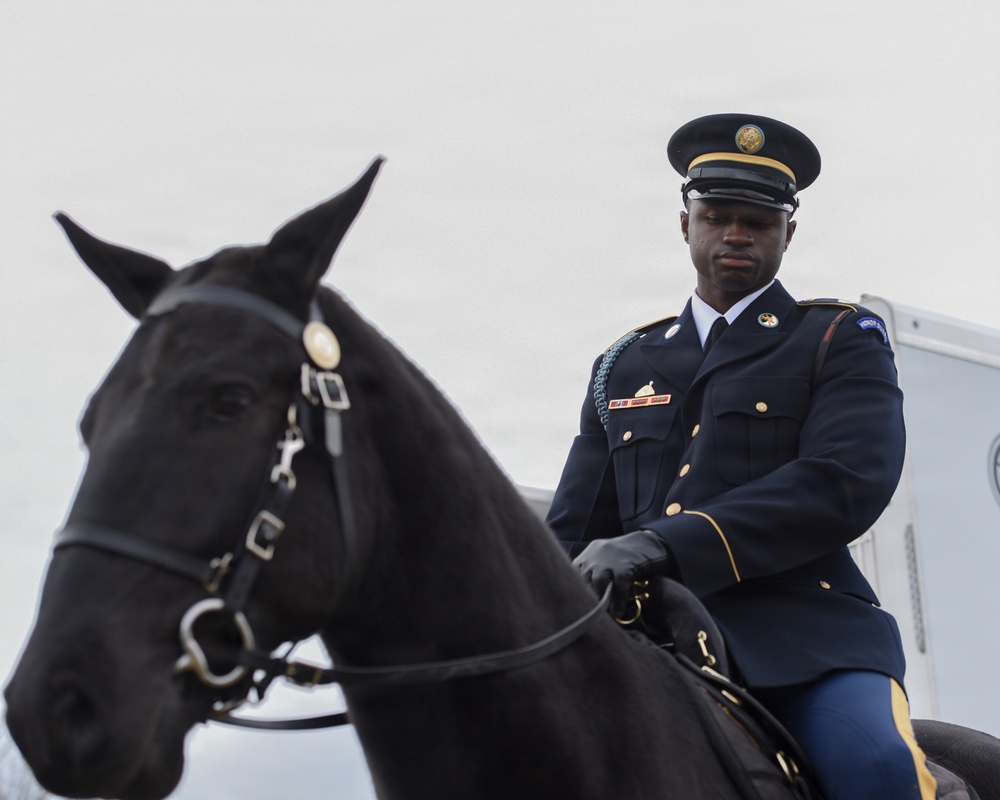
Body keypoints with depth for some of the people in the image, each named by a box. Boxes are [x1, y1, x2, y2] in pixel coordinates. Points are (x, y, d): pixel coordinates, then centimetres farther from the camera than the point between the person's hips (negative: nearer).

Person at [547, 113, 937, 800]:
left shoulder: (842, 341, 11)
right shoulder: (624, 366, 25)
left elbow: (847, 483, -8)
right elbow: (573, 530, 23)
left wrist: (666, 544, -19)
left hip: (801, 631, -4)